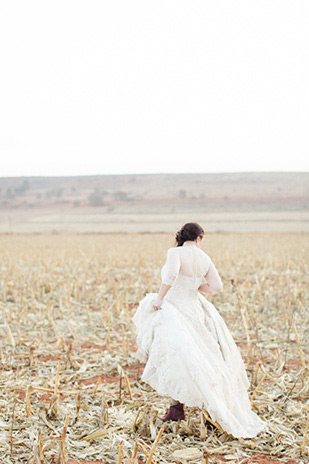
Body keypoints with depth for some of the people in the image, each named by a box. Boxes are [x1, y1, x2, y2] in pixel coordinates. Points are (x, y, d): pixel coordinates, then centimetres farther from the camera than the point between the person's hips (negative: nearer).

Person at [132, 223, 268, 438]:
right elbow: (217, 287, 3)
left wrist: (159, 298, -17)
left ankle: (177, 407, -5)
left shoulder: (175, 252, -10)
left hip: (174, 311, -6)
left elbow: (171, 274, -29)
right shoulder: (205, 259, 4)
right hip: (195, 311, 6)